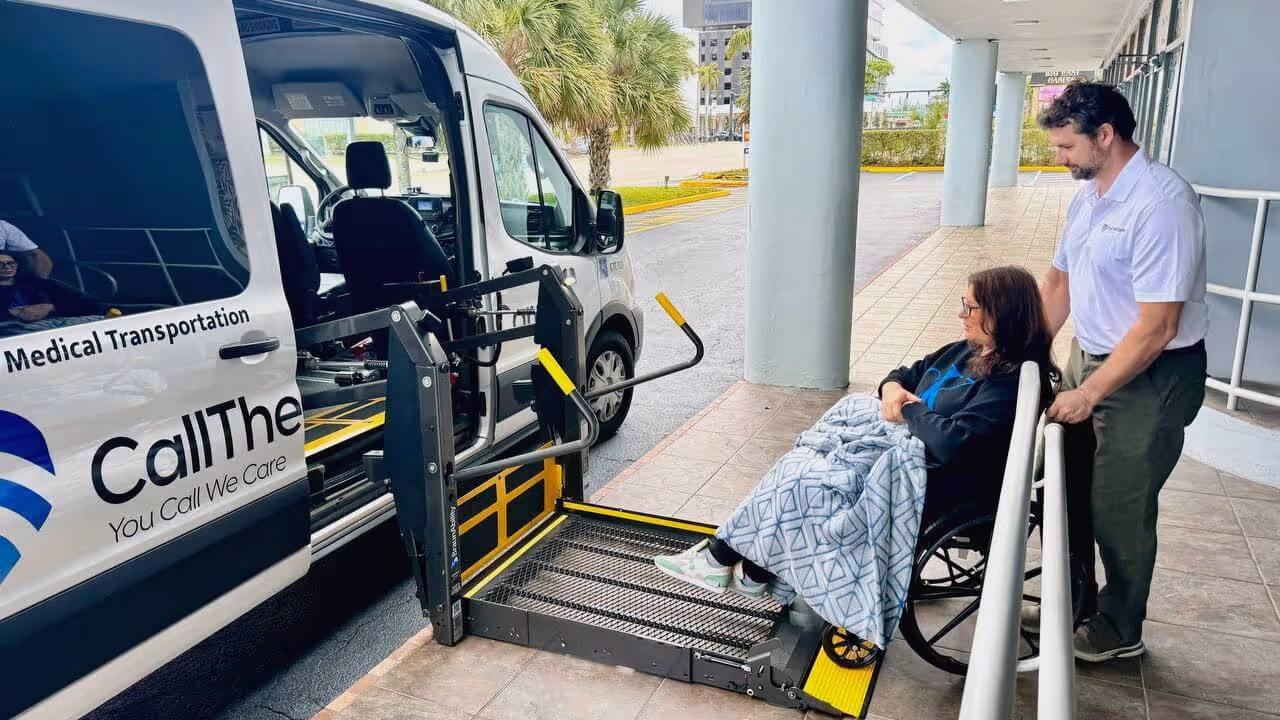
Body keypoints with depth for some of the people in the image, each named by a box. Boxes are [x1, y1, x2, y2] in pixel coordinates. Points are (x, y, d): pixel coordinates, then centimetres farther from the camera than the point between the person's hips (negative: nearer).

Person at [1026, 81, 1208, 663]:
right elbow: (1059, 283, 13)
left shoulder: (1161, 203, -23)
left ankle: (1119, 629, 30)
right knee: (1070, 492, 17)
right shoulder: (1087, 196, 4)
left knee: (1118, 509, 6)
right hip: (1089, 358, 8)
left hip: (1150, 376, -8)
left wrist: (1089, 394, -19)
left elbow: (1155, 327, -25)